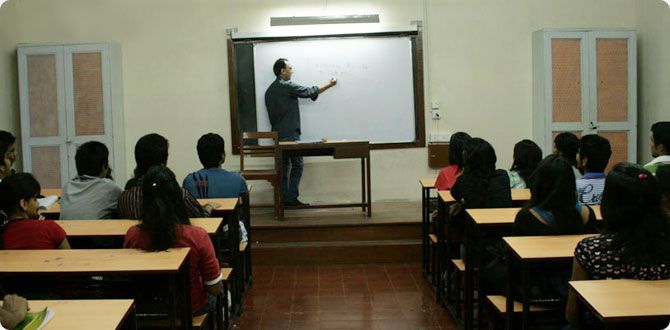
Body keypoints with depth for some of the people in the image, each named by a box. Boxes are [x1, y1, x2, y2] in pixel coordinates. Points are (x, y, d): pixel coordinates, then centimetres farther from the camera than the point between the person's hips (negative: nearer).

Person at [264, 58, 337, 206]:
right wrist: (329, 84, 6)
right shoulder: (287, 86, -11)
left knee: (284, 165, 10)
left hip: (277, 133, 8)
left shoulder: (270, 90, 13)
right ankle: (291, 198, -6)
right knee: (297, 165, -3)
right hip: (290, 133, -8)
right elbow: (310, 92, -6)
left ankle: (284, 198, 10)